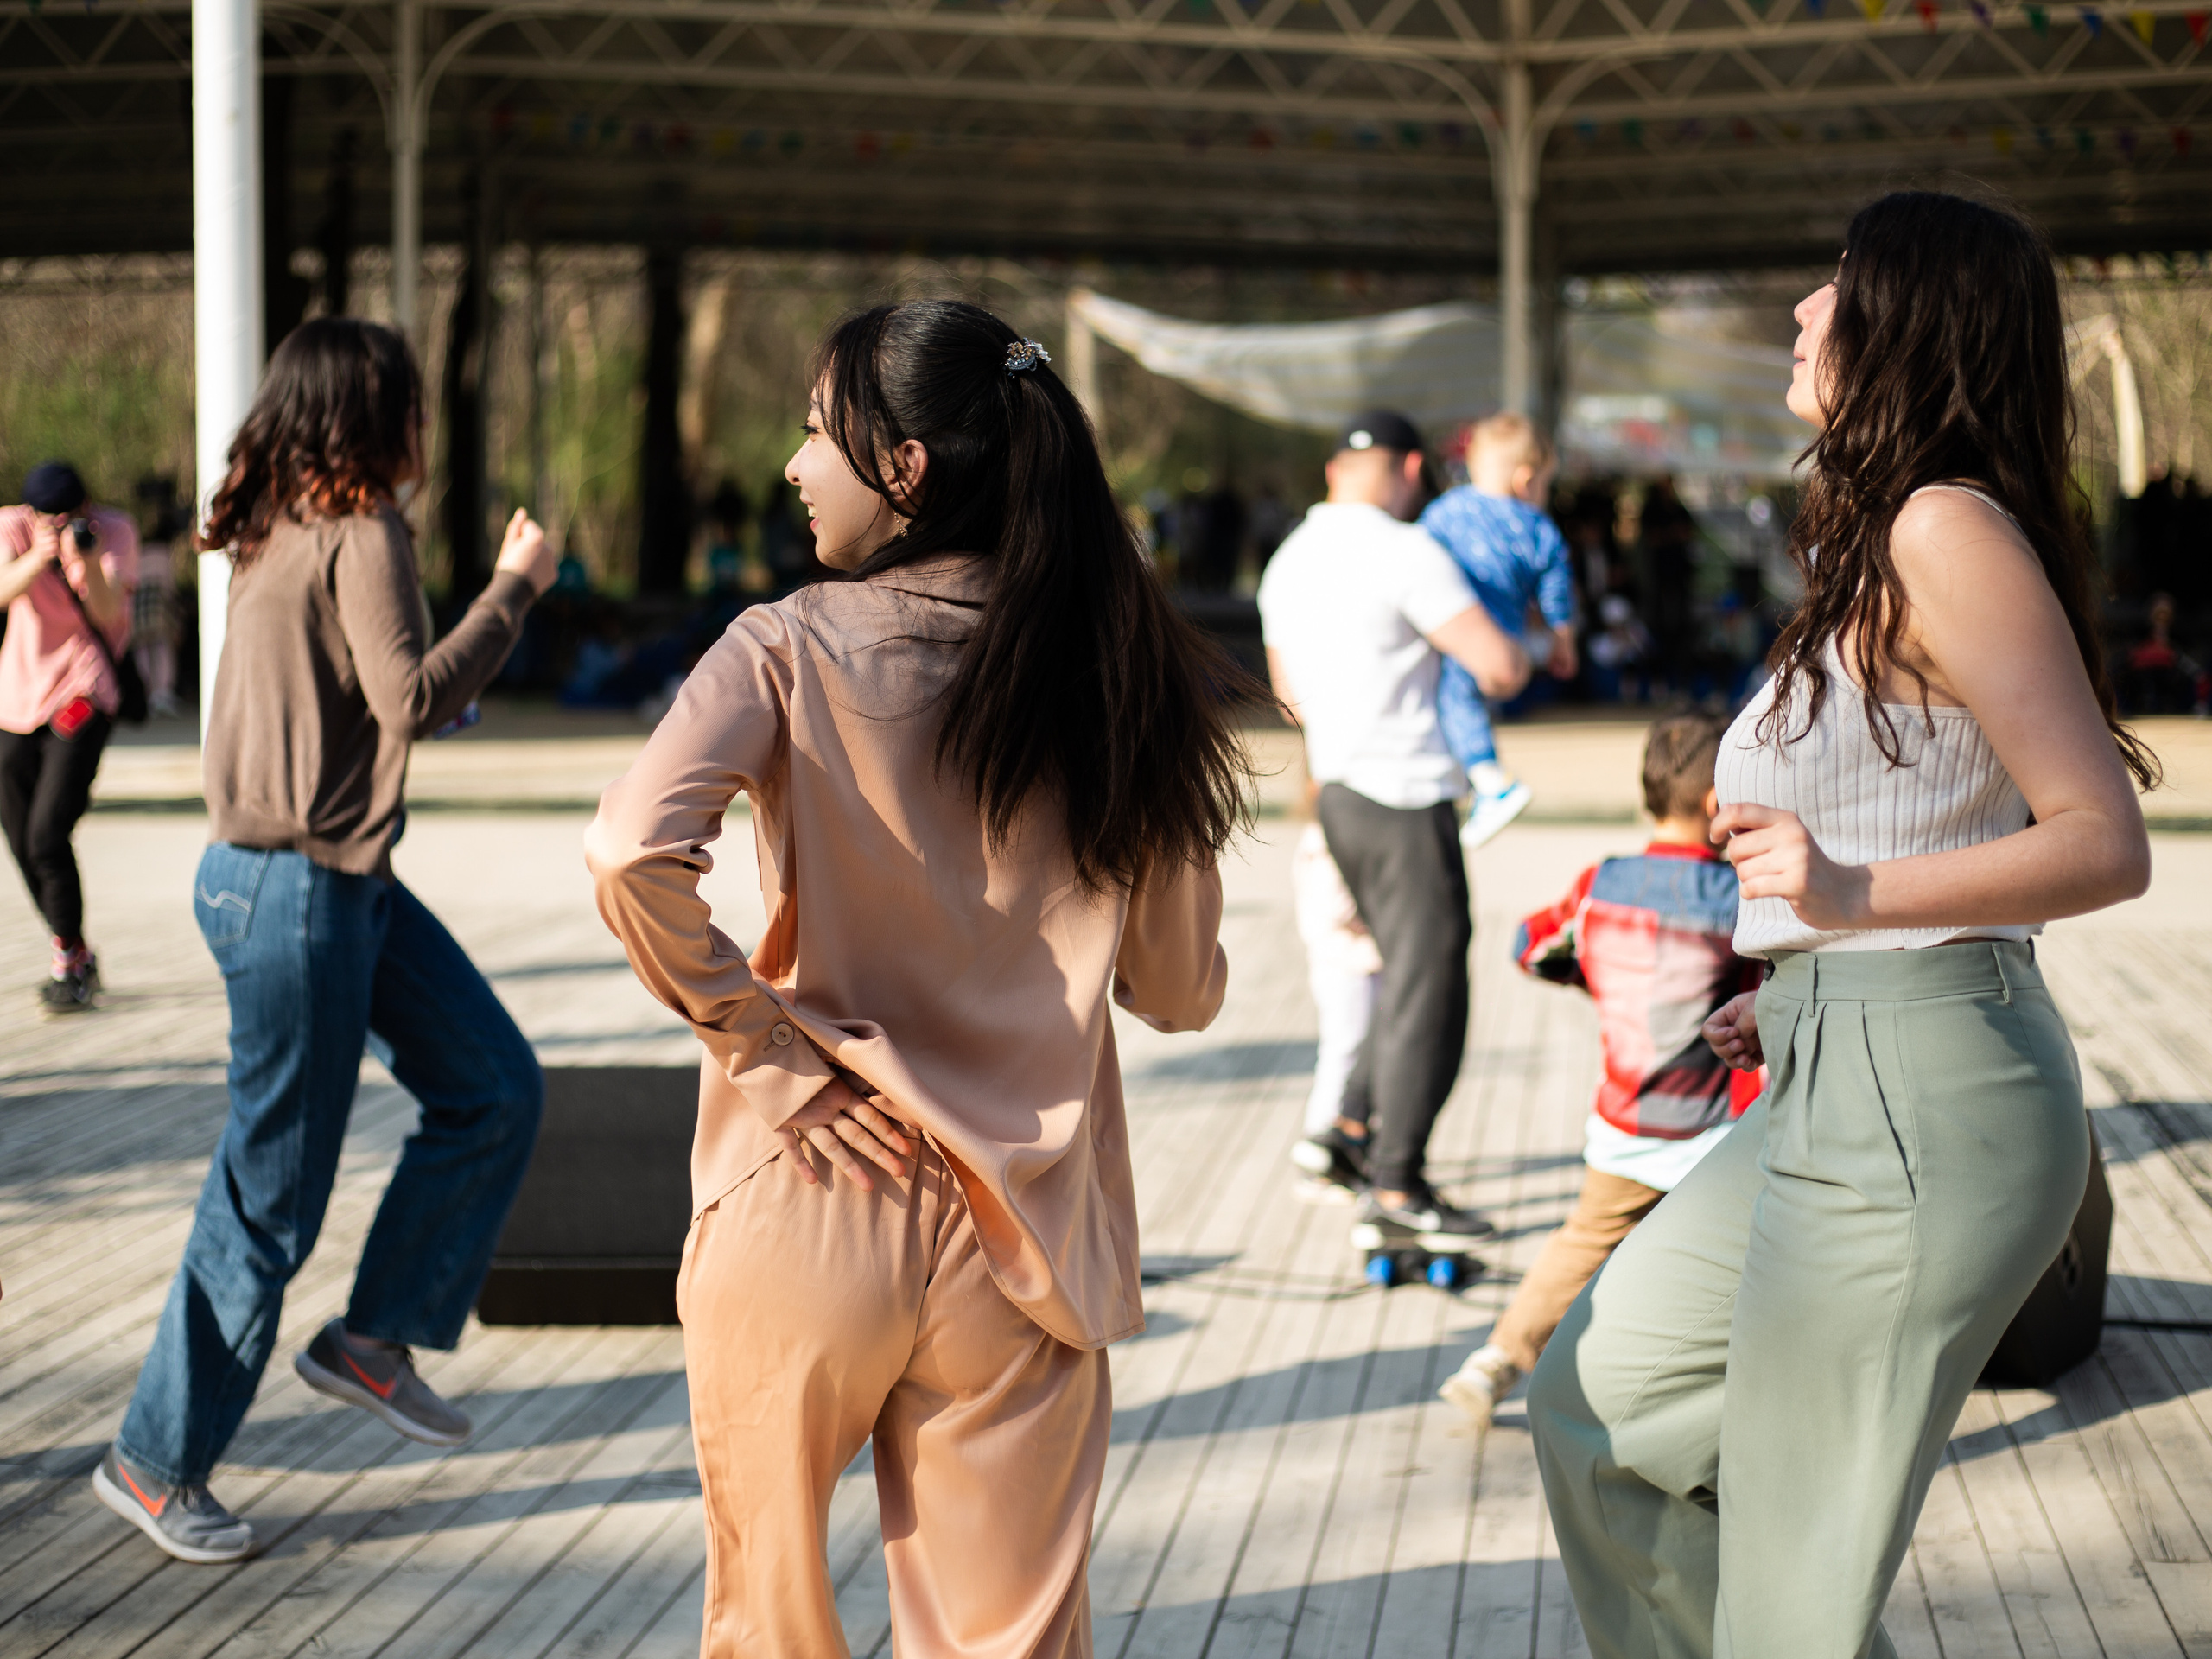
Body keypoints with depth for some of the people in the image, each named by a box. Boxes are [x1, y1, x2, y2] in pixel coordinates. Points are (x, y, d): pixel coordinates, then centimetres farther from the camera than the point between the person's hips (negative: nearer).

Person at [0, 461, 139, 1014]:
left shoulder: (113, 531, -10)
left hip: (83, 695, -3)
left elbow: (109, 615, -22)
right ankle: (77, 958, 27)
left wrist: (88, 563, -39)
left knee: (47, 837, -16)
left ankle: (69, 964, 0)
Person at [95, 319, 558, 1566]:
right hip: (297, 891, -10)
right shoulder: (359, 534, -16)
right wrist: (517, 587, -16)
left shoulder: (285, 528, 11)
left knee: (496, 1086, 11)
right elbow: (414, 698, -23)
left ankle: (375, 1340, 18)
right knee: (273, 1191, 0)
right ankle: (157, 1463, 12)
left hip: (346, 879, 10)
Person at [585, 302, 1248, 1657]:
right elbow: (1182, 989, 7)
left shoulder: (791, 650, -8)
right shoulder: (1115, 675, 1)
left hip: (808, 1205, -2)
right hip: (1020, 1233, 2)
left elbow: (635, 853, -25)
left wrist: (765, 1038, -12)